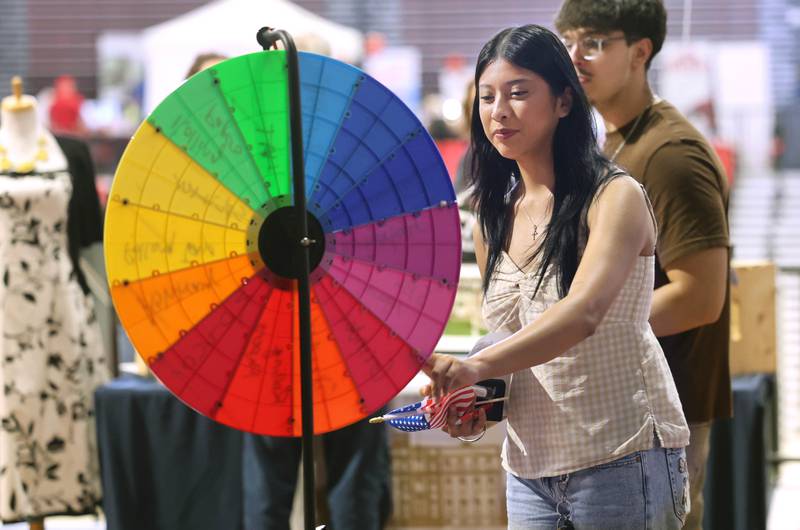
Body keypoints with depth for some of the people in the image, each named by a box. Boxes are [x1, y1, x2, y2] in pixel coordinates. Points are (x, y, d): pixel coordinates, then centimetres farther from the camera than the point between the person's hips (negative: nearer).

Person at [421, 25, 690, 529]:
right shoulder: (493, 218, 9)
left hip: (623, 463, -6)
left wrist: (478, 365, -41)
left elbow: (584, 313, -28)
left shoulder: (616, 198, -11)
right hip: (530, 466, 6)